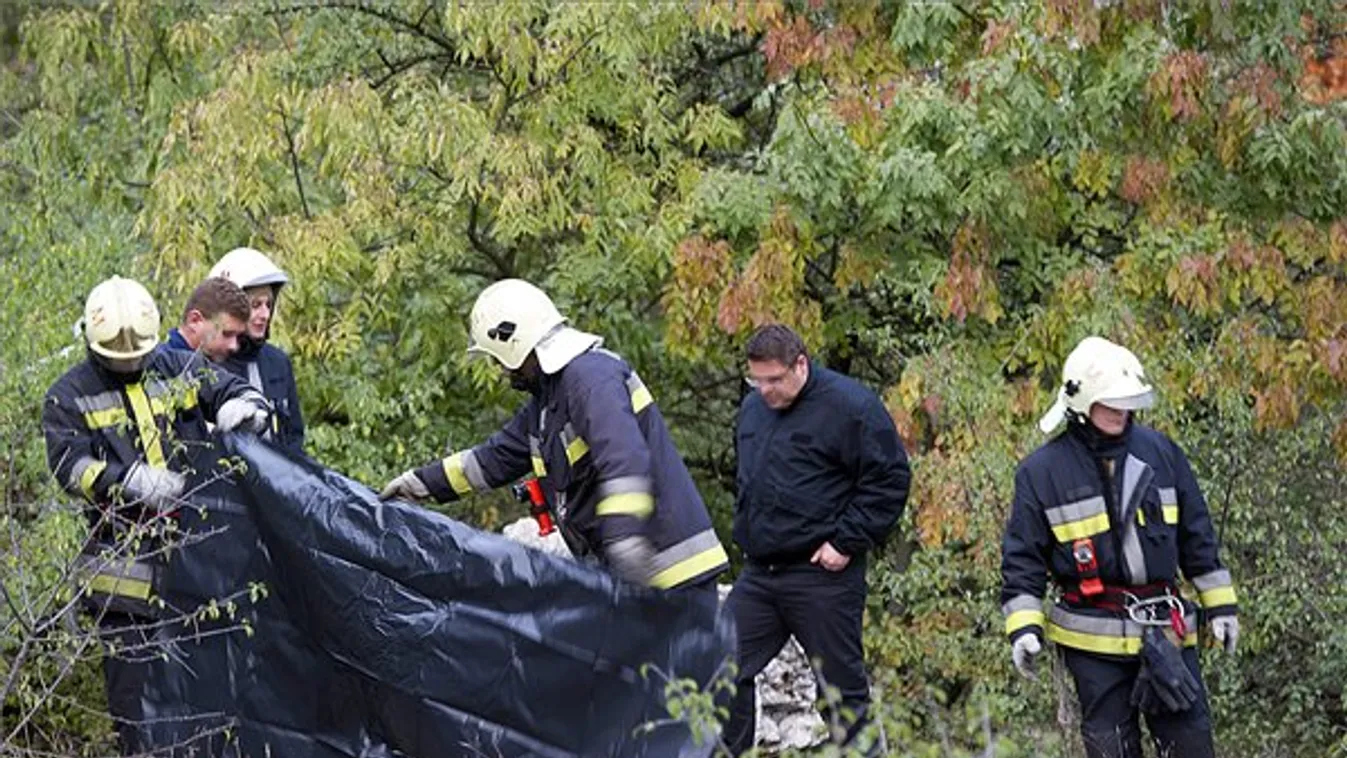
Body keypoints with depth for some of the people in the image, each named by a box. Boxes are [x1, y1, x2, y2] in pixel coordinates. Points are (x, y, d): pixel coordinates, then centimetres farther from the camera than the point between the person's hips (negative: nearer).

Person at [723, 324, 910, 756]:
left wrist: (847, 543, -14)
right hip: (758, 574, 7)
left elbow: (889, 480, -11)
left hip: (821, 574, -7)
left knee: (843, 686, 1)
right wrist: (746, 533, 16)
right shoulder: (753, 408, 13)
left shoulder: (849, 407, -11)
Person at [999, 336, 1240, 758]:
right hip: (1093, 640, -2)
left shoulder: (1160, 452, 6)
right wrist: (1023, 626, -9)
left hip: (1165, 629, 2)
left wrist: (1220, 604, 12)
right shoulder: (1042, 470, -2)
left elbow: (1197, 535, 13)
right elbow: (1022, 556, 1)